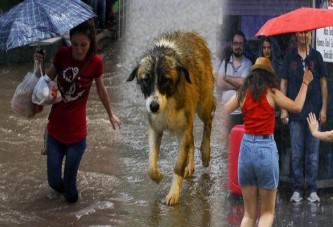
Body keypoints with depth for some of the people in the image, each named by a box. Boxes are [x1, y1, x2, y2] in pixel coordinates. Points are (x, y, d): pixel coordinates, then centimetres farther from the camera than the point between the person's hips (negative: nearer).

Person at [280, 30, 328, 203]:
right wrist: (283, 109, 0)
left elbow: (323, 83, 6)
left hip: (314, 111, 0)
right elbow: (283, 84, 6)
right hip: (295, 113, 0)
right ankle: (297, 189, 10)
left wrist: (324, 108, 0)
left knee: (313, 153, 3)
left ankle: (312, 190, 9)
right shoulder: (290, 58, 5)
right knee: (296, 154, 2)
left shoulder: (316, 56, 5)